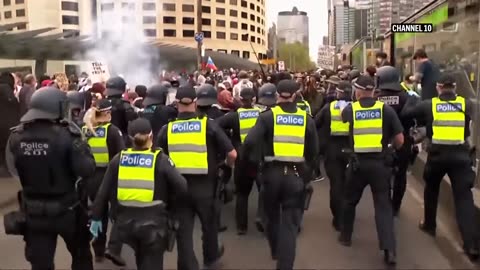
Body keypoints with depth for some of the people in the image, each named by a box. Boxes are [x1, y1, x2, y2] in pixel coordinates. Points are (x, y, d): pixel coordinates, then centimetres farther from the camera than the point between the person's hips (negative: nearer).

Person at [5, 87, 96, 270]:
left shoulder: (16, 137, -8)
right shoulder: (66, 136, -22)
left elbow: (14, 168, 7)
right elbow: (87, 170, -21)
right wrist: (82, 145, -7)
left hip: (33, 211, 4)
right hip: (66, 209, -3)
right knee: (81, 255, 22)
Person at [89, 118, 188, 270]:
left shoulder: (118, 159, 2)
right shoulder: (160, 159, -7)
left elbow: (103, 192, 3)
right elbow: (182, 188, -11)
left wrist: (96, 217, 12)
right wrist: (165, 199, 8)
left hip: (126, 220, 4)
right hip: (153, 221, -3)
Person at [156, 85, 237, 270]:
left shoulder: (167, 129, -3)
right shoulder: (208, 125, -7)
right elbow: (232, 153, -8)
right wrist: (228, 165, 13)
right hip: (204, 185, 0)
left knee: (183, 231, 10)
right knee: (209, 224, 25)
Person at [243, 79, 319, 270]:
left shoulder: (268, 116, -3)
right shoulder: (306, 119, 3)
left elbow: (250, 142, -15)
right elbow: (313, 152, 6)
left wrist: (255, 162, 0)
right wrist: (307, 174, 15)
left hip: (272, 172, 0)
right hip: (296, 175, 0)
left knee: (272, 216, 23)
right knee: (290, 223, 5)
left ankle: (276, 252, 45)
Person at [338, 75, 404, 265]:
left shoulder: (350, 109, 0)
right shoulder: (386, 109, -3)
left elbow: (343, 116, 25)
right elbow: (400, 140, -2)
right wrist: (391, 148, 18)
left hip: (358, 162, 0)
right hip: (380, 162, 0)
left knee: (350, 201, 20)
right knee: (383, 205, 5)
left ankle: (345, 237, 34)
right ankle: (389, 250, -4)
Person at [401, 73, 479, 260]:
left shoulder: (429, 104, 3)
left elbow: (405, 113, 10)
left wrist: (411, 98, 27)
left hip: (437, 154, 0)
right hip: (460, 155, 0)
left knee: (431, 190, 25)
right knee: (463, 197, -1)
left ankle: (429, 225, 38)